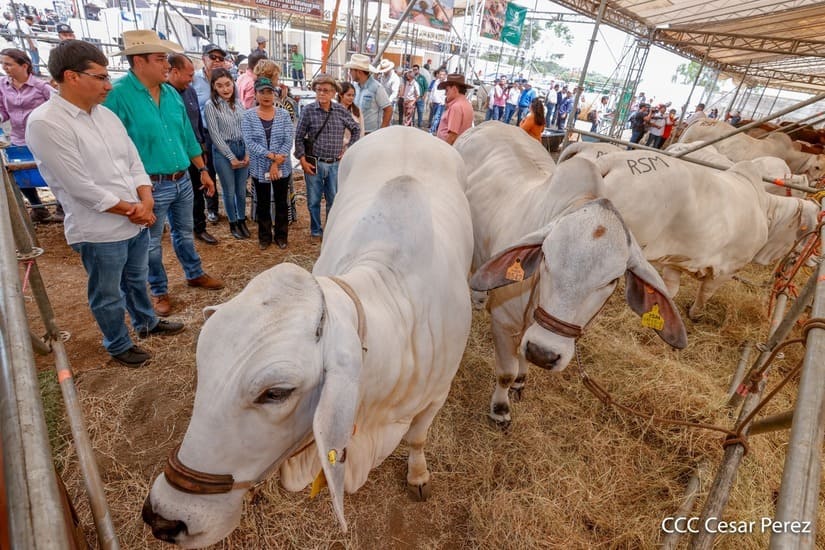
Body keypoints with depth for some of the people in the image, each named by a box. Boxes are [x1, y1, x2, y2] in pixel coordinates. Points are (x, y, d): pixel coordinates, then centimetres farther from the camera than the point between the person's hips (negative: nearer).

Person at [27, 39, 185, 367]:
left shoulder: (106, 115, 6)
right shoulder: (45, 123, -16)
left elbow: (134, 163, 7)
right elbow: (80, 187, -19)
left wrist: (145, 201, -10)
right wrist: (131, 209, -12)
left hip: (136, 221, 7)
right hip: (99, 231, -6)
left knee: (136, 280, 25)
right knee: (108, 296, 12)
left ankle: (146, 323, 46)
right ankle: (119, 346, 31)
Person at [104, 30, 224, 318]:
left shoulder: (171, 93, 6)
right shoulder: (117, 95, -14)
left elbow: (188, 136, 14)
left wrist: (203, 170, 14)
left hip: (182, 181, 6)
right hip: (151, 186, -5)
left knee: (185, 233, 21)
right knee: (151, 243, 10)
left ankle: (195, 274, 39)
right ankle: (159, 292, 26)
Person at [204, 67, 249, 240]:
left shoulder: (238, 102, 6)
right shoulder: (211, 105, -8)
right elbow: (215, 135, -10)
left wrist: (247, 153, -3)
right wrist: (231, 157, -11)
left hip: (242, 148, 4)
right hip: (223, 151, -4)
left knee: (242, 190, 12)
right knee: (229, 191, 5)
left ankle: (242, 221, 28)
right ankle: (233, 224, 22)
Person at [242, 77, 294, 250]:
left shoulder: (283, 114, -1)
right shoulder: (248, 115, -2)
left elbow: (289, 140, -8)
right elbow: (249, 142, -11)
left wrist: (276, 163, -16)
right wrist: (271, 155, -22)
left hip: (282, 168, 0)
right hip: (259, 168, 0)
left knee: (281, 202, 11)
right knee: (263, 204, 11)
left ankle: (281, 235, 26)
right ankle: (264, 237, 26)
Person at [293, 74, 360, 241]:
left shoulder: (341, 111, 1)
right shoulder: (308, 110, -5)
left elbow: (356, 129, 15)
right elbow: (299, 137, -1)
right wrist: (303, 160, -6)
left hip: (335, 164, 2)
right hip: (314, 164, -1)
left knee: (333, 200, 10)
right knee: (314, 201, 8)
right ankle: (315, 231, 25)